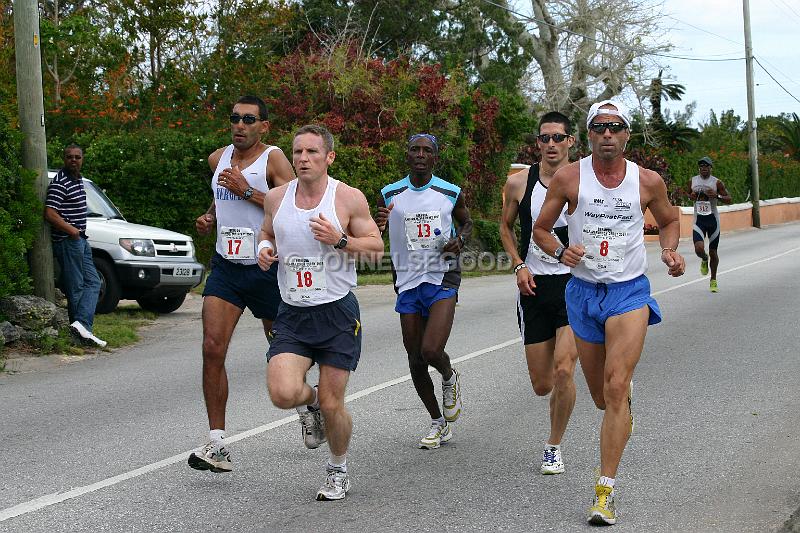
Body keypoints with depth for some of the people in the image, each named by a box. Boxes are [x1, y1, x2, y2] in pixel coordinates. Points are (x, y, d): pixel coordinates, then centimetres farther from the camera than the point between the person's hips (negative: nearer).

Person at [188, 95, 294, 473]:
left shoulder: (274, 159, -9)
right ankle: (217, 445, -12)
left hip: (267, 268, -4)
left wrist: (247, 191, -23)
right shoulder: (218, 159, 9)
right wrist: (210, 218, 10)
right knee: (212, 348, -13)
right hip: (225, 266, 4)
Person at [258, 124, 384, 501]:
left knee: (332, 405, 0)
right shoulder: (276, 198, 4)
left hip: (337, 313, -2)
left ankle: (338, 470, 29)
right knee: (283, 394, -18)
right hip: (292, 314, 2)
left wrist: (340, 240, -18)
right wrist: (265, 249, -2)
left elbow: (377, 248, -1)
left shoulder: (349, 198, -6)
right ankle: (310, 400, 20)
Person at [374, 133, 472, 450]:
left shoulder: (451, 193, 1)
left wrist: (460, 240, -4)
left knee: (431, 351, -20)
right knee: (415, 360, 7)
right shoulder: (389, 195, 3)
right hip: (408, 282, 3)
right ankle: (438, 422, 26)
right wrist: (377, 225, -14)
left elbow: (466, 222, 19)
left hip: (442, 280, -2)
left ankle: (449, 379, 17)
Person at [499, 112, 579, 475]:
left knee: (563, 370, -19)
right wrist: (519, 266, 3)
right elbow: (506, 226, 17)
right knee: (542, 385, 6)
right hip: (535, 286, 3)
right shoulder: (519, 183, 1)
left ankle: (554, 447, 2)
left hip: (575, 284, -2)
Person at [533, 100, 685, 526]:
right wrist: (560, 252, -17)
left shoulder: (648, 181, -2)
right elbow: (540, 229, 4)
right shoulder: (568, 178, -5)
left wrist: (669, 251, -4)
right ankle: (628, 386, 53)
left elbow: (669, 220, 17)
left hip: (629, 291, -2)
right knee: (603, 398, 12)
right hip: (583, 292, 2)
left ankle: (605, 491, -13)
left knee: (615, 389, -18)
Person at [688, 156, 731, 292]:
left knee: (713, 252, 6)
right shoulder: (693, 181, 3)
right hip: (699, 219, 1)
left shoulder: (717, 182, -5)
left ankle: (713, 281, 23)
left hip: (713, 219, -1)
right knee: (699, 249, -20)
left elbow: (729, 199, -3)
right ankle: (704, 260, 18)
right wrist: (691, 196, -3)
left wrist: (717, 196, -22)